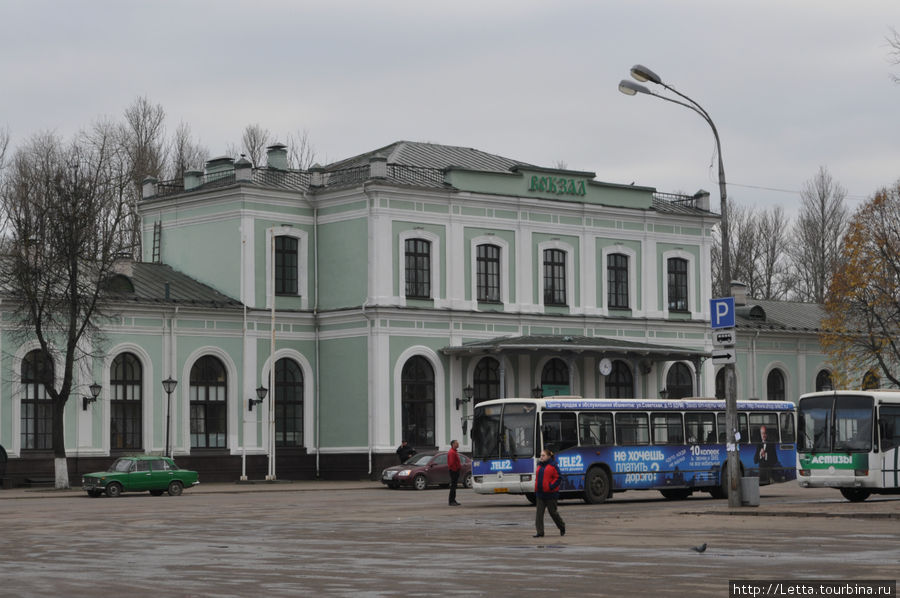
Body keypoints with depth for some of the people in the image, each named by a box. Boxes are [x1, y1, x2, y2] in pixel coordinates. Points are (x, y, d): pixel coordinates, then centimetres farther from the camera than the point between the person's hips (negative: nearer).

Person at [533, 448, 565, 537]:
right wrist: (536, 489, 12)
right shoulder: (540, 466, 12)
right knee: (539, 513, -1)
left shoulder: (553, 466, -8)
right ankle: (540, 532, 1)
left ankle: (562, 527, 28)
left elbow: (557, 478, -10)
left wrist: (551, 486, -21)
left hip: (551, 494, -6)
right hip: (540, 494, 6)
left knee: (553, 512, 5)